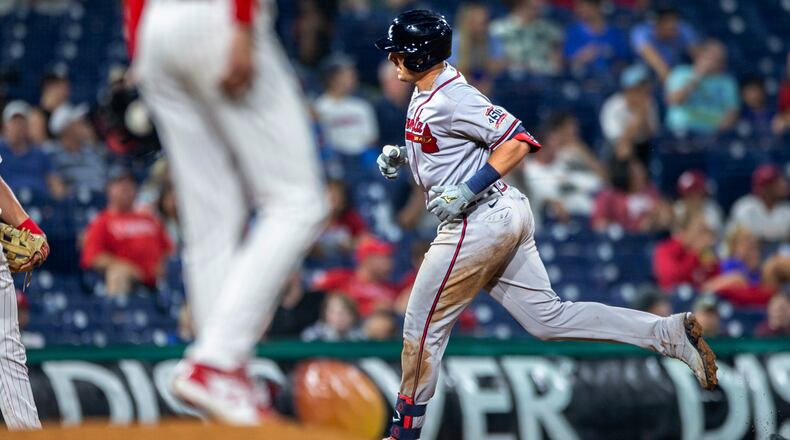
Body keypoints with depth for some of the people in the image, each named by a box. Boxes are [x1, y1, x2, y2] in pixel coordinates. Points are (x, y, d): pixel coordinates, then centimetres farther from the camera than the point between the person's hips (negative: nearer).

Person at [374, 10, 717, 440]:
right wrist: (402, 154, 11)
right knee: (547, 317, 7)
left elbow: (518, 140, -22)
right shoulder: (426, 94, 13)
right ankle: (669, 332, 1)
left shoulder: (452, 99, -18)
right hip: (506, 217, 10)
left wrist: (468, 190, -25)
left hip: (478, 224, -10)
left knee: (423, 325, 2)